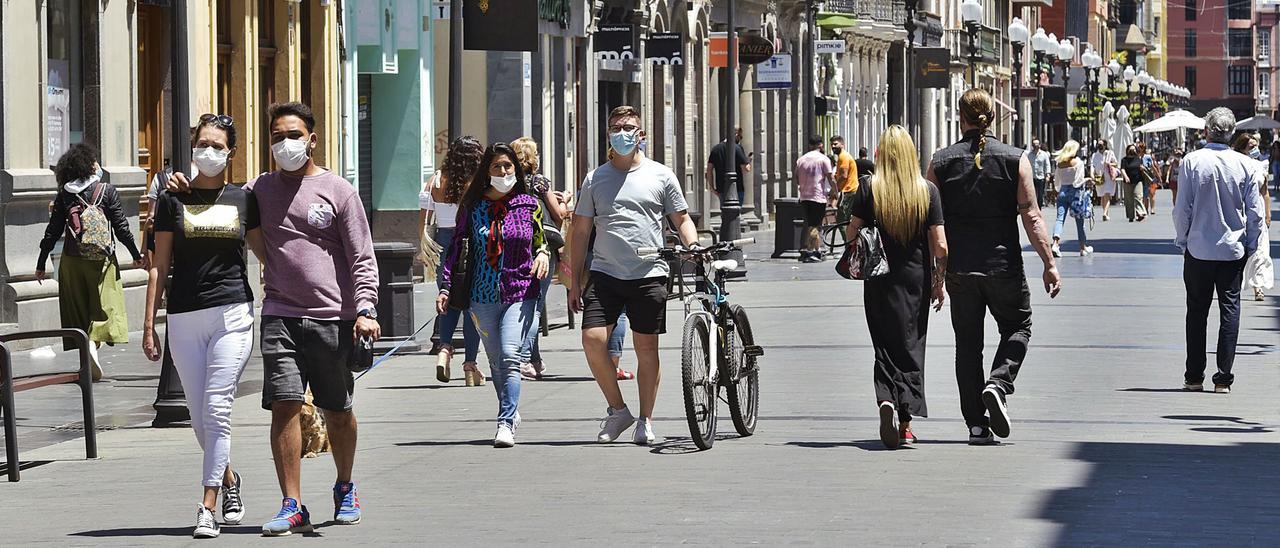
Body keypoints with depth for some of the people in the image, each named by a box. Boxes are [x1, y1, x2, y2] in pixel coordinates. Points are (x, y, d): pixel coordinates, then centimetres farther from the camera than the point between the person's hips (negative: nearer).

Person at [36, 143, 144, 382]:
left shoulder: (64, 195, 3)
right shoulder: (107, 191, -4)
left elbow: (52, 231, 3)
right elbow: (121, 227, -3)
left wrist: (41, 264, 11)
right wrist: (136, 255, 7)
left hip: (71, 262, 3)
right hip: (101, 259, -3)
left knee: (75, 308, 11)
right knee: (104, 304, -1)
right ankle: (94, 340, -26)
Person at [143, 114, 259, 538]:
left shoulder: (243, 200, 7)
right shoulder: (173, 200, 7)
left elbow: (266, 252, 19)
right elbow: (160, 265, 7)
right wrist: (149, 326, 3)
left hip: (233, 314, -1)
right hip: (185, 318, 2)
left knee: (217, 409, -11)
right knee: (199, 415, 6)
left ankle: (207, 508, -10)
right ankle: (228, 479, 31)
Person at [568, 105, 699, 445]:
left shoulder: (660, 175, 6)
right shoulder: (595, 179, 9)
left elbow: (681, 219, 10)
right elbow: (581, 231, 12)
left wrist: (693, 246, -11)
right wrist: (575, 282, 8)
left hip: (649, 274, -1)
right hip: (605, 273, 1)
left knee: (646, 347, 2)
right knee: (592, 339, -12)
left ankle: (645, 420, 14)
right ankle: (617, 409, 5)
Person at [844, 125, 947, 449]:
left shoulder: (869, 190, -5)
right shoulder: (928, 191, -3)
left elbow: (852, 234, -6)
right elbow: (940, 246, -4)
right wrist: (939, 282, 7)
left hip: (880, 283, 0)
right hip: (917, 280, 1)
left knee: (885, 346, 8)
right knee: (911, 346, 10)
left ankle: (887, 400, -18)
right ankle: (905, 422, 5)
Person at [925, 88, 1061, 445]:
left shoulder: (941, 162, 1)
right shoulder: (1015, 160, -3)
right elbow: (1031, 216, -7)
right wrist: (1049, 263, -3)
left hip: (958, 268, 1)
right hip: (1004, 265, -1)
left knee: (967, 342, 10)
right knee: (1018, 327, 19)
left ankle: (976, 424, 6)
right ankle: (998, 383, -8)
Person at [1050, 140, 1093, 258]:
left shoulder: (1060, 163, 4)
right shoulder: (1078, 162, -9)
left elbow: (1056, 179, 10)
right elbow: (1079, 181, -13)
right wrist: (1086, 181, 6)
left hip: (1062, 191, 3)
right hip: (1074, 192, -3)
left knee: (1060, 218, -4)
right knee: (1079, 221, 10)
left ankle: (1055, 243, -26)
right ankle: (1083, 247, 21)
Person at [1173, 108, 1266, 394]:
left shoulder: (1192, 162, -10)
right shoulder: (1246, 165, -6)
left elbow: (1182, 208, -7)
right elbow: (1255, 212, -2)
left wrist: (1181, 240, 7)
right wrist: (1250, 246, 10)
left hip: (1198, 249, 0)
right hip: (1233, 249, 0)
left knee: (1197, 311, 10)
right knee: (1230, 309, 6)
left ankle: (1194, 376, 13)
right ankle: (1223, 378, 2)